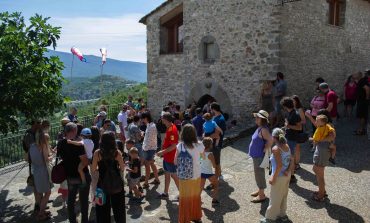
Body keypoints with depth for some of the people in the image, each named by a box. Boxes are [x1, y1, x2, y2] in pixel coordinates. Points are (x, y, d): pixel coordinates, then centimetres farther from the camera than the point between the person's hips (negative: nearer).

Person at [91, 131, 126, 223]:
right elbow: (122, 169, -4)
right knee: (118, 208, 18)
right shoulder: (117, 152, -11)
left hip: (103, 184, 0)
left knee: (103, 208, 15)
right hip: (116, 184, 0)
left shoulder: (97, 153, -10)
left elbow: (93, 169, -3)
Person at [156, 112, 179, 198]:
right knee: (167, 174, 17)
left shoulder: (172, 130, -24)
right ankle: (165, 193, 29)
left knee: (174, 176, 3)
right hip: (167, 157, 10)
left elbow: (173, 146, -26)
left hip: (171, 158, -9)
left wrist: (163, 152, -22)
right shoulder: (169, 128, 6)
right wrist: (163, 152, 14)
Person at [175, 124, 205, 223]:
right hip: (196, 177, 2)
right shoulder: (199, 146, -13)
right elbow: (204, 157, 6)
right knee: (196, 197, 22)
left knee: (184, 198, 15)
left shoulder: (180, 146, -16)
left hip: (183, 178, -1)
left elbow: (176, 162, -7)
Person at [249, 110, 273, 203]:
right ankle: (260, 190, 37)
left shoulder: (263, 130, -22)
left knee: (259, 174, 2)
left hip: (259, 156, -10)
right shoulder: (259, 128, 7)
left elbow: (270, 140, -32)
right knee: (258, 174, 21)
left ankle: (261, 195, 14)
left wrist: (265, 149, -22)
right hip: (256, 155, 10)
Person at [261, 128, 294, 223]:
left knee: (274, 198, 7)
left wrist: (273, 177, -19)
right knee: (283, 196, 22)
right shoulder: (286, 146, 0)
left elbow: (279, 165, -26)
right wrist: (289, 170, -4)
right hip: (287, 175, 8)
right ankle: (282, 214, 37)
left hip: (279, 177, -8)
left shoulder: (276, 149, -23)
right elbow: (292, 159, 2)